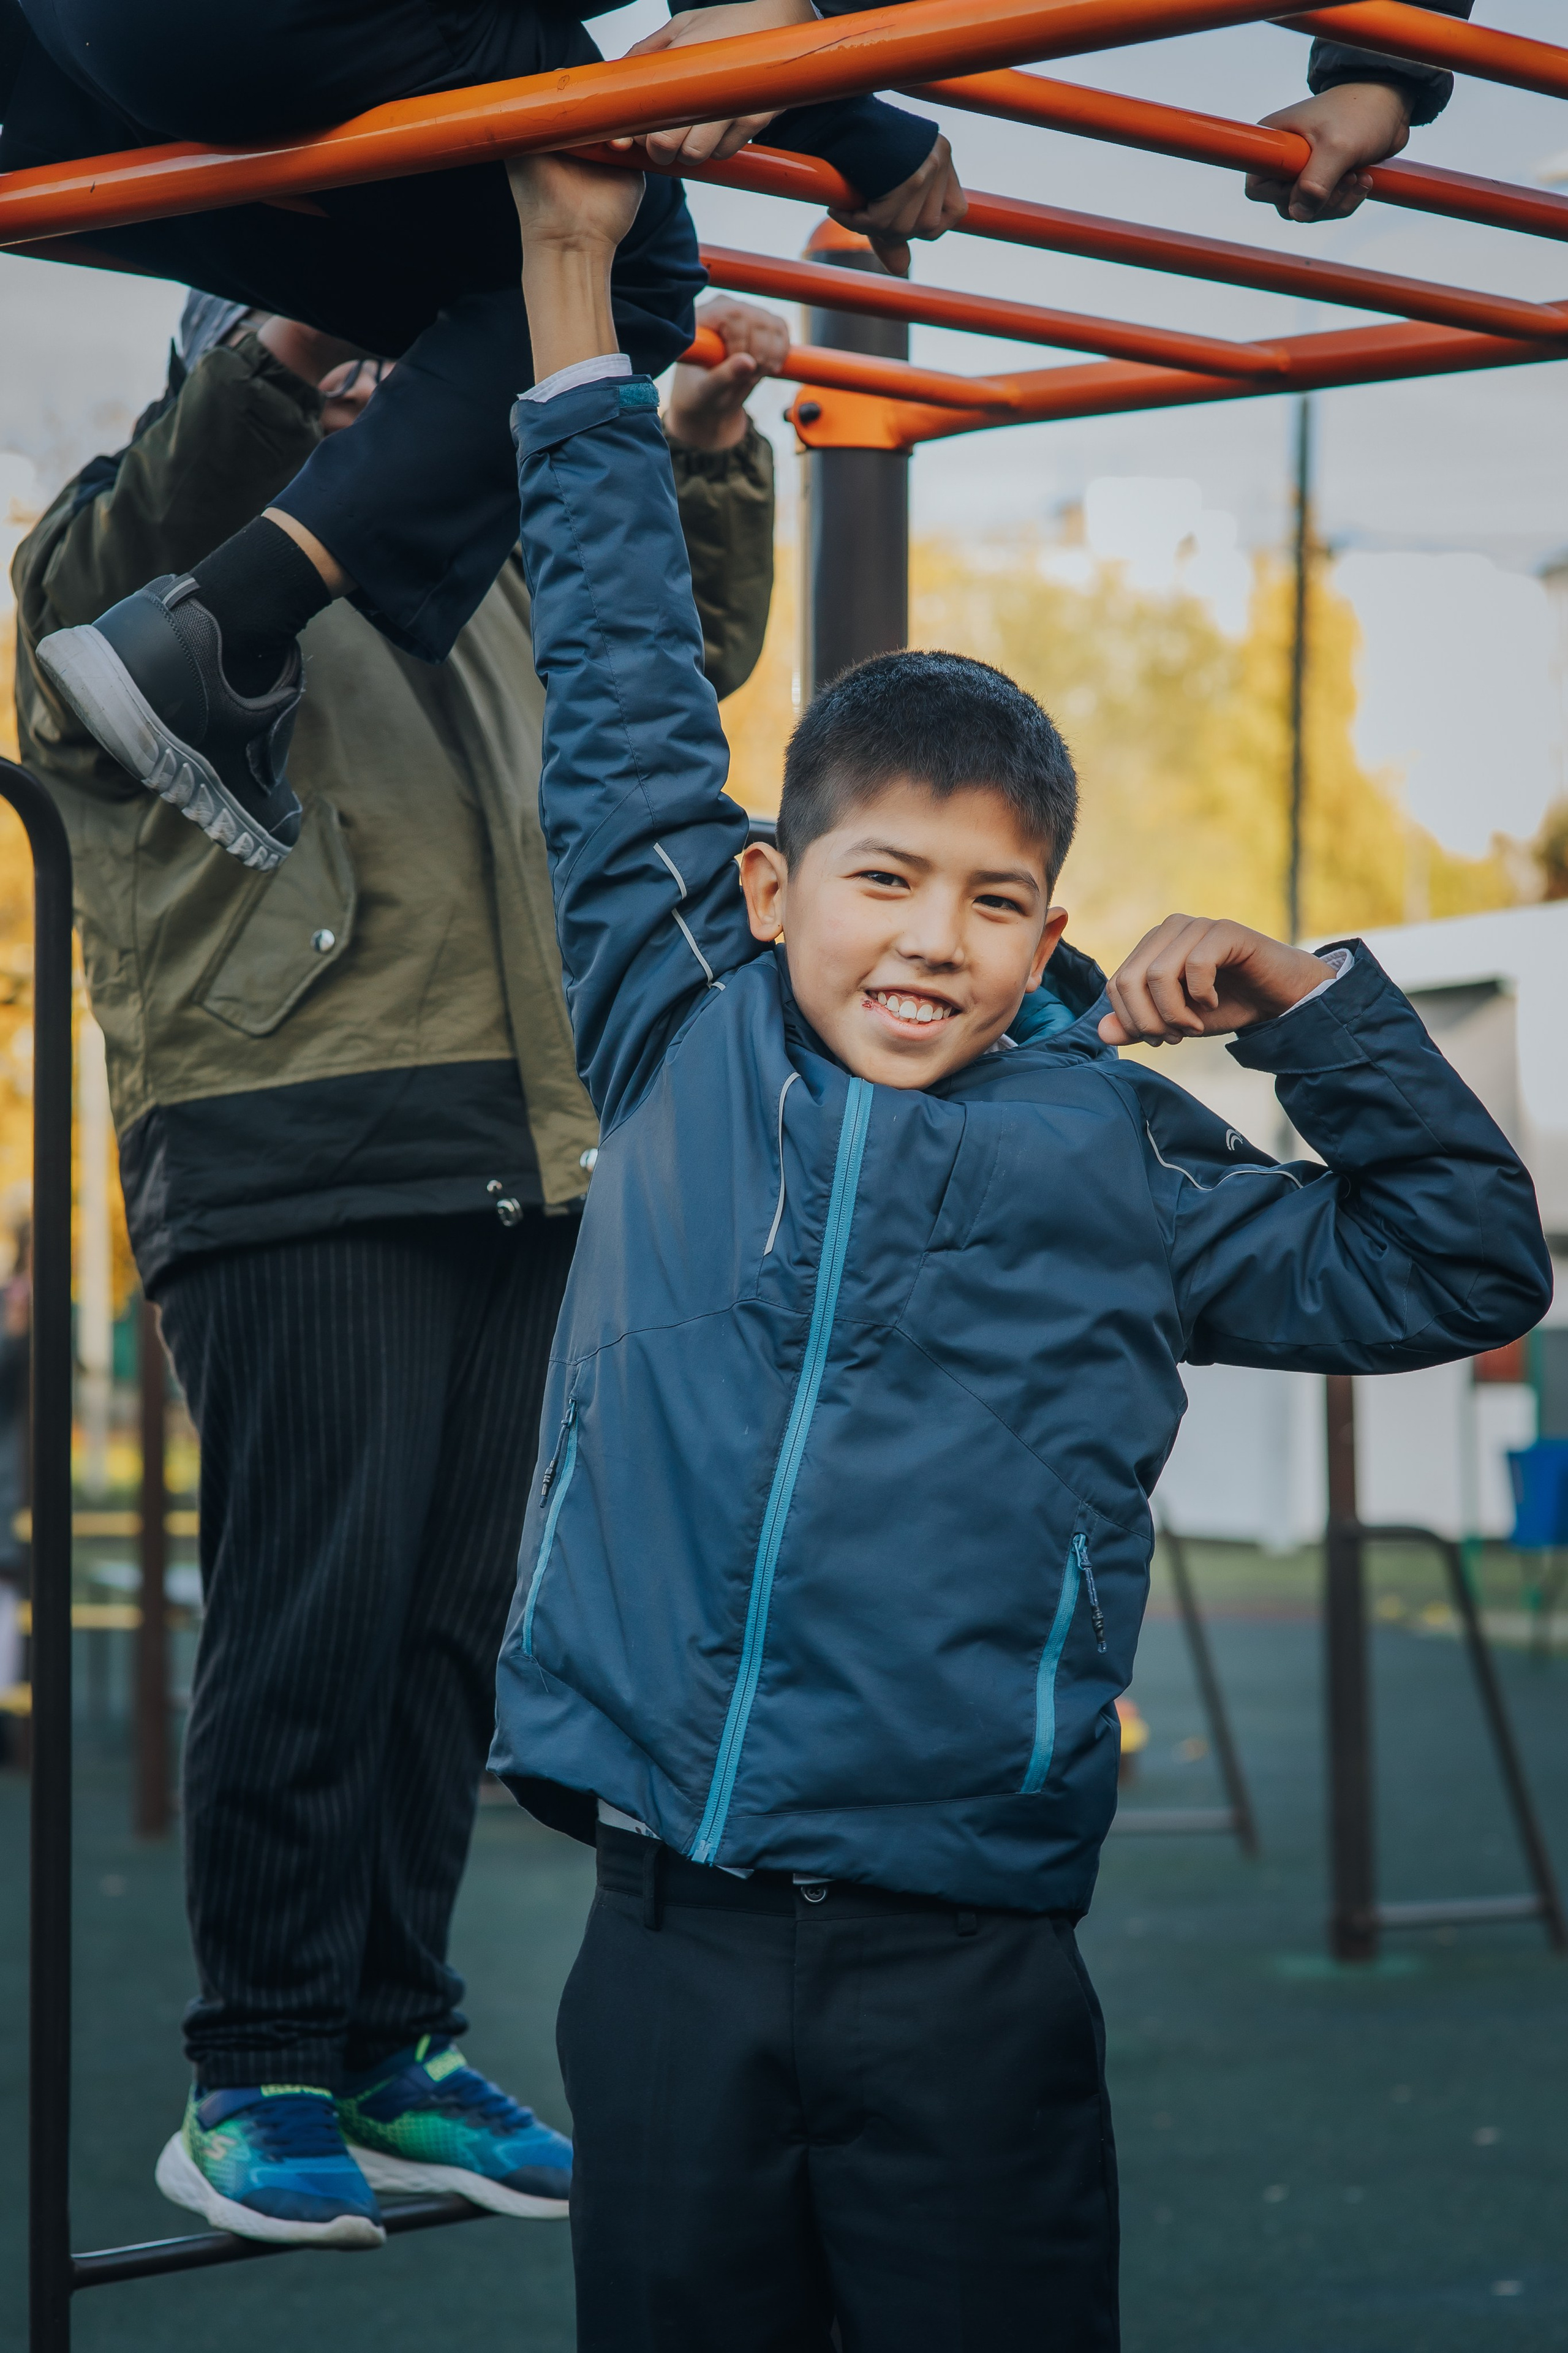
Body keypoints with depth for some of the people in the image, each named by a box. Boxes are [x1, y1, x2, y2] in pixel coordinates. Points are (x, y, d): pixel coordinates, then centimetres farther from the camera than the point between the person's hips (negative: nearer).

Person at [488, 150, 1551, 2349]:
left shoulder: (1118, 1163, 7)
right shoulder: (682, 1040, 8)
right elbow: (627, 706, 16)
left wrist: (1312, 1008, 5)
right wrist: (574, 281, 21)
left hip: (964, 1989, -1)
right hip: (667, 1950, 1)